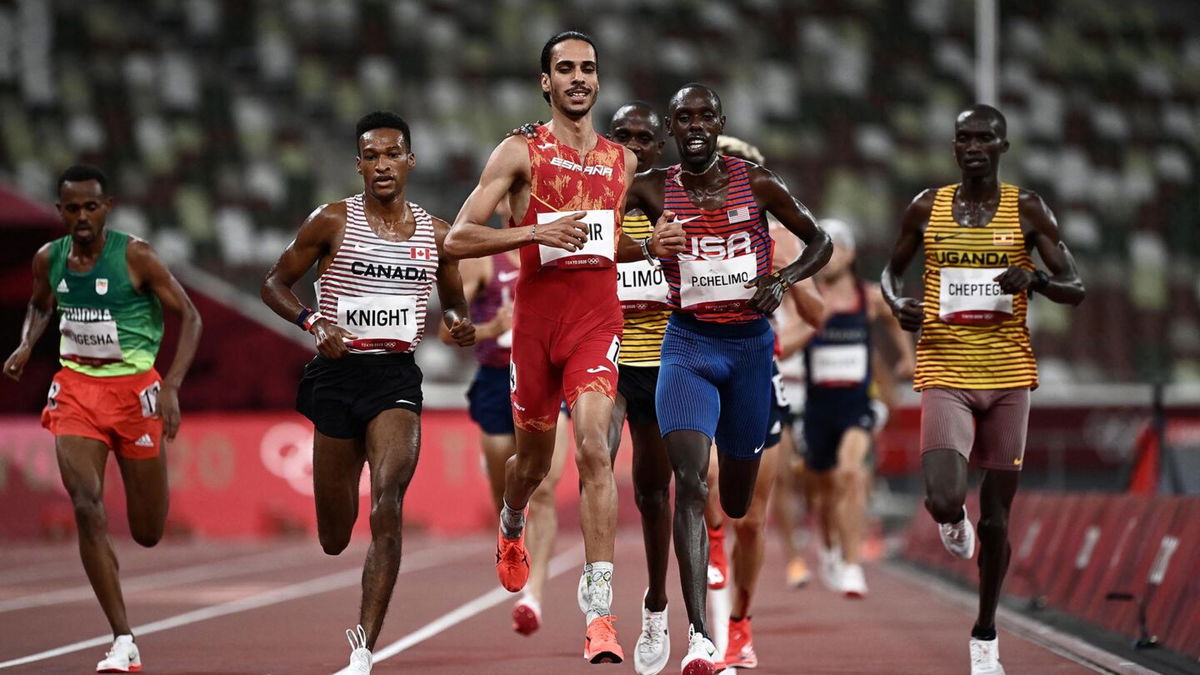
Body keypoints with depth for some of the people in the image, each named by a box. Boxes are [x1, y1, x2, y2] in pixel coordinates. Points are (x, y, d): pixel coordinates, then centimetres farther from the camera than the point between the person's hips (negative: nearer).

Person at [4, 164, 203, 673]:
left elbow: (189, 317, -8)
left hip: (134, 388, -2)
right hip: (76, 387, 2)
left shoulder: (135, 256, -13)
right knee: (86, 506, -19)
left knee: (148, 534, 7)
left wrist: (172, 386, -20)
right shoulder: (48, 259, 0)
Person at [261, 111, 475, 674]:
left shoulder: (436, 234, 7)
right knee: (334, 540, 6)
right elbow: (275, 284, 5)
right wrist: (313, 324, -13)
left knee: (387, 506, -23)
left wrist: (459, 325, -2)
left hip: (396, 378, 0)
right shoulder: (333, 222, 0)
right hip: (338, 375, 0)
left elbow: (453, 302, 22)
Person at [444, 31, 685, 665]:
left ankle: (599, 612, -23)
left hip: (597, 322, 1)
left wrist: (651, 247, 5)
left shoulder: (622, 160, 11)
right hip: (535, 322, -1)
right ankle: (511, 528, 54)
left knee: (593, 447, -19)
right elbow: (457, 239, -8)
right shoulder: (520, 153, -2)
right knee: (534, 457, 15)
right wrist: (535, 233, -21)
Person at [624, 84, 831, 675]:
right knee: (689, 478, -21)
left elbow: (819, 242, 7)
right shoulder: (652, 189, 0)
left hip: (750, 343, 1)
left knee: (737, 499, 11)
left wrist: (781, 282, -11)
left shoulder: (756, 182, -1)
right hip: (688, 344, -1)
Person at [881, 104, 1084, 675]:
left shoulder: (1028, 210, 1)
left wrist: (1035, 279, -21)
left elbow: (1074, 289, 0)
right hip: (946, 375, -1)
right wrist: (897, 301, -6)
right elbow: (891, 270, 18)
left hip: (1008, 377, 1)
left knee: (995, 516, 6)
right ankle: (953, 520, 18)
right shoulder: (927, 208, 4)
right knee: (943, 501, -22)